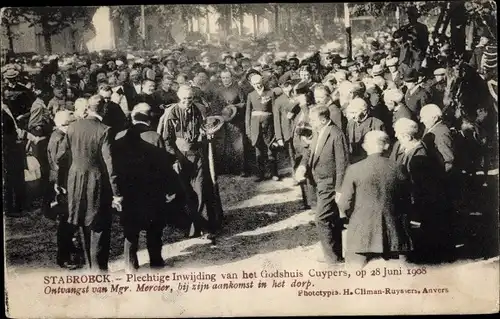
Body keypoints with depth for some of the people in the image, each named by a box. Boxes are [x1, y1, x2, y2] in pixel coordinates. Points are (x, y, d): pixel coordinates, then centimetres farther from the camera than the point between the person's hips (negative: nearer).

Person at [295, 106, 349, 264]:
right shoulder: (318, 133, 8)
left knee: (322, 221, -10)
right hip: (321, 185, 9)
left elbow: (342, 164, -20)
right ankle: (336, 255, 28)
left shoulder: (336, 135, -20)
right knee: (333, 221, 17)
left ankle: (333, 258, -1)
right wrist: (303, 165, -7)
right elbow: (310, 151, 15)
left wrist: (339, 190, -20)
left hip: (330, 186, -9)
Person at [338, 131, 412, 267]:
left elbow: (344, 205, -5)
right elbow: (406, 201, 7)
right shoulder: (397, 169, -1)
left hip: (362, 235, -3)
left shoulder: (354, 170, -9)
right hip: (392, 234, 3)